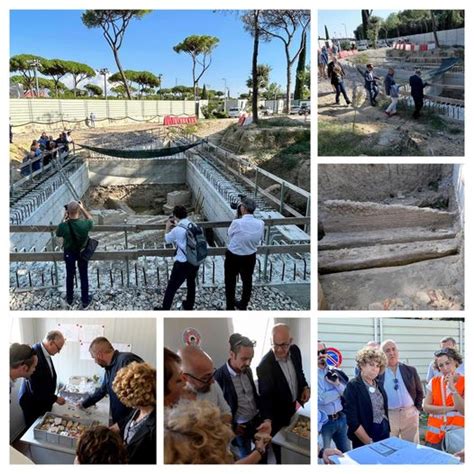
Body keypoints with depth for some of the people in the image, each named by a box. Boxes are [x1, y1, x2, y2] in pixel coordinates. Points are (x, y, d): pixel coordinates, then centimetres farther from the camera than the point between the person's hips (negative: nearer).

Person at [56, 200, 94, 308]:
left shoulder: (63, 226, -30)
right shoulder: (85, 224, -31)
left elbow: (58, 234, -5)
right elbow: (90, 219, -4)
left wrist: (64, 219, -4)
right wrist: (82, 208, -4)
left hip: (69, 253, 0)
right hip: (82, 252, 0)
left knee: (69, 276, 22)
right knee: (84, 276, 18)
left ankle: (69, 299, 41)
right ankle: (85, 301, 33)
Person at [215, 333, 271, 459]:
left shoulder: (248, 370, -6)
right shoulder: (219, 377, -26)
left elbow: (255, 395, 5)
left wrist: (267, 419, -5)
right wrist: (232, 428, -7)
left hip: (257, 420, 5)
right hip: (241, 427, -5)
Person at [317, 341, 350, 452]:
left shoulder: (334, 372, 3)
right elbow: (322, 398, -20)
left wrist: (337, 383, -19)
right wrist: (340, 390, -7)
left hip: (341, 419, 5)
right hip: (323, 421, -5)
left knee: (347, 453, 18)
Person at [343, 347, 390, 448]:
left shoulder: (379, 385, 7)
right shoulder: (352, 386, -14)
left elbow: (384, 410, 14)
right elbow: (352, 421, -17)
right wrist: (370, 442, -17)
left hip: (384, 432, 6)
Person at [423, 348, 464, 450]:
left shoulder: (463, 382, -5)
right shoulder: (434, 382, 3)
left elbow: (463, 410, -13)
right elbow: (426, 407, -2)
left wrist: (452, 387, -19)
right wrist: (451, 408, -10)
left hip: (456, 434, -2)